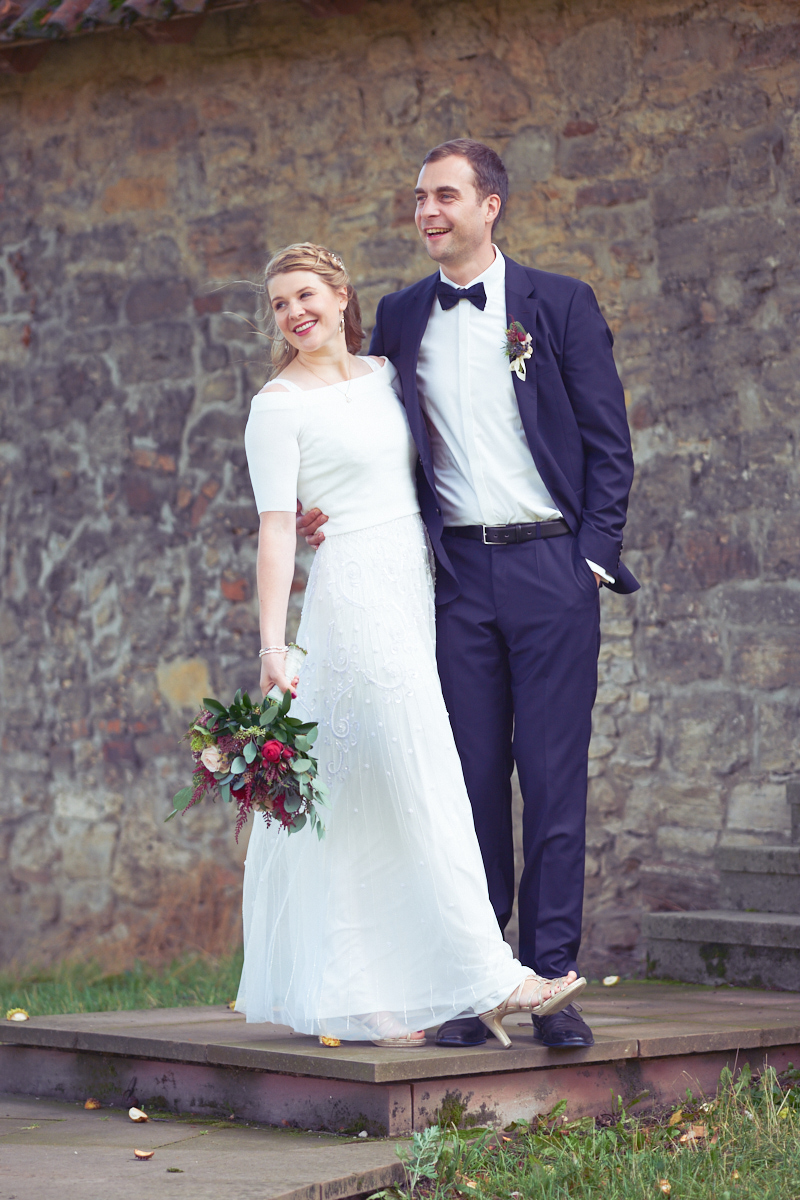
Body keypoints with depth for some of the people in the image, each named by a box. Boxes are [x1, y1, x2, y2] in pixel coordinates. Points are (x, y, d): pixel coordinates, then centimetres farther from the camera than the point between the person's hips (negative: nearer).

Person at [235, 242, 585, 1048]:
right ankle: (486, 977, -13)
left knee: (371, 800, 6)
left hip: (414, 590, 6)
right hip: (352, 595, -6)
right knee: (422, 789, -11)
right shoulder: (278, 407, -2)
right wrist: (271, 645, -14)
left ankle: (352, 995, 9)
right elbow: (276, 529, -8)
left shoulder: (384, 375, 15)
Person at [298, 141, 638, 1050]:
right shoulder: (400, 318, 11)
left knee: (554, 777, -3)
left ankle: (551, 982, 1)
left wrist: (594, 556, -5)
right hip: (459, 574, 3)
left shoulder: (559, 304, 3)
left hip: (551, 566, -2)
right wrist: (327, 509, 1)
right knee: (471, 778, 1)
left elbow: (609, 440, 3)